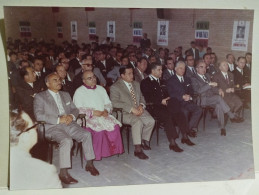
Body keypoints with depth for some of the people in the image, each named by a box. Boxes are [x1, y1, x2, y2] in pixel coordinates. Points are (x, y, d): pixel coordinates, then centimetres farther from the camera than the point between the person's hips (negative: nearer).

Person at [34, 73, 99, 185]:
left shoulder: (65, 95, 25)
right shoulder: (40, 97, 5)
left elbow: (75, 109, 23)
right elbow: (39, 115, -8)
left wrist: (71, 116, -3)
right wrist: (58, 120, -17)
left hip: (69, 124, 6)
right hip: (52, 127, -5)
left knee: (86, 134, -19)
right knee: (67, 140, -33)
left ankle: (89, 164, -4)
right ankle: (63, 173, -26)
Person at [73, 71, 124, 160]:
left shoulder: (101, 89, 22)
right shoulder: (79, 92, 5)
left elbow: (108, 104, 21)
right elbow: (78, 109, -6)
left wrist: (106, 111, -3)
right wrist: (92, 112, -16)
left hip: (104, 115, 5)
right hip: (88, 118, -4)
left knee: (115, 126, -24)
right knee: (99, 129, -33)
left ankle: (113, 149, -12)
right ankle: (97, 154, -21)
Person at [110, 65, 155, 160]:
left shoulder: (136, 84, 18)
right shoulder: (115, 87, -5)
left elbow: (141, 97, 23)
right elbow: (115, 103, -16)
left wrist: (141, 105, -2)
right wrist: (131, 109, -22)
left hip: (138, 110, 7)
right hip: (124, 113, -6)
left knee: (151, 121, -19)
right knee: (138, 122, -34)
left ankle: (144, 141, 3)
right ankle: (137, 149, -28)